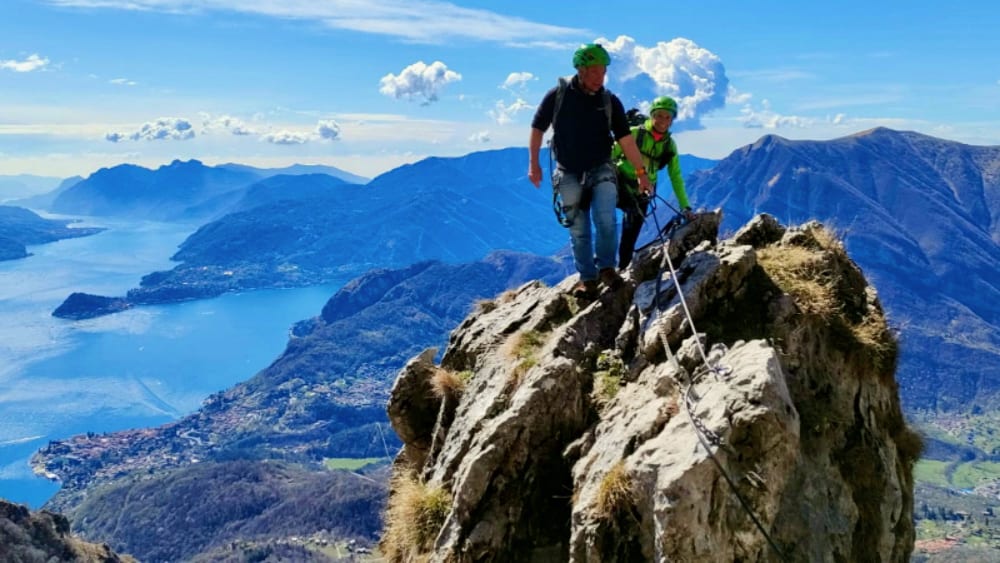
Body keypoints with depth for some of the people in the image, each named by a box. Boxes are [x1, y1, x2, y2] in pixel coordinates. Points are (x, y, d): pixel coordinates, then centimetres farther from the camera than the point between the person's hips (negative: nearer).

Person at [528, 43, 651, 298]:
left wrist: (641, 172, -4)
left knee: (606, 220, -17)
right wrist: (533, 163, 1)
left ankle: (606, 267, 4)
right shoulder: (557, 95, -6)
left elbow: (625, 138, -2)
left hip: (601, 169, 0)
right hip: (568, 173, 0)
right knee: (578, 231, 3)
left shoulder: (610, 102, -3)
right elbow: (538, 128, 4)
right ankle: (587, 277, 16)